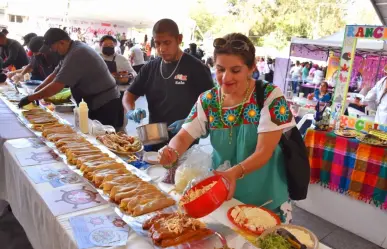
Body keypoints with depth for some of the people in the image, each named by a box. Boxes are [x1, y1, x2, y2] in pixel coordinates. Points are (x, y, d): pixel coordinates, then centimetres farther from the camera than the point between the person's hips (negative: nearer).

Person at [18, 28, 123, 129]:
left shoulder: (76, 55, -22)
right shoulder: (74, 49, 10)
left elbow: (56, 87, -23)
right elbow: (55, 74, 14)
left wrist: (30, 98, -12)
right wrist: (35, 92, 7)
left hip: (106, 106, -10)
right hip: (96, 104, 10)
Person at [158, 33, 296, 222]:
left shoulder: (270, 97, -17)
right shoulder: (207, 101, -6)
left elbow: (264, 152, -22)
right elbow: (183, 137, -8)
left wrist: (235, 172, -40)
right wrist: (172, 151, -31)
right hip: (221, 194, 4)